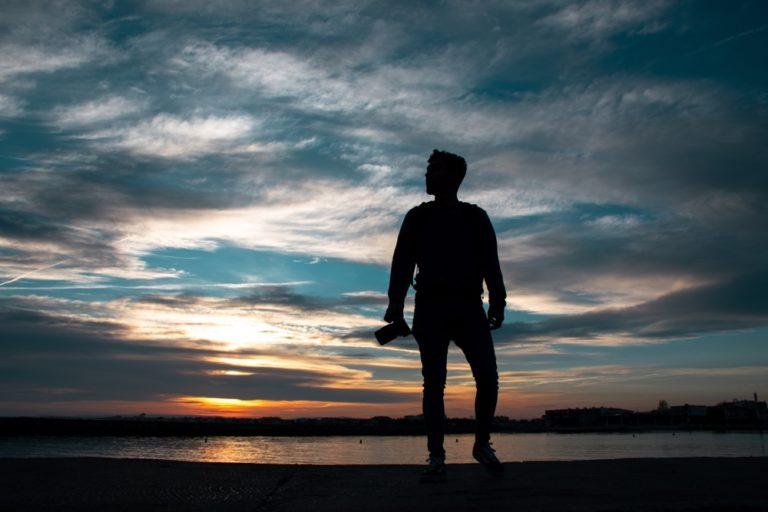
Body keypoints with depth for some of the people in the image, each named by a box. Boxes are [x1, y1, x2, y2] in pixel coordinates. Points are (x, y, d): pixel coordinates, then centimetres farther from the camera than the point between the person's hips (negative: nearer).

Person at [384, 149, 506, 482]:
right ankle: (436, 457, -1)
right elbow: (402, 262, 8)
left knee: (488, 377, -10)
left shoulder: (475, 217, 16)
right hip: (430, 308, 0)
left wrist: (497, 302, -6)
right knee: (433, 383, -5)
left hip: (468, 307, 0)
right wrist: (395, 303, -5)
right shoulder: (418, 217, 17)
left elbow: (491, 263, 8)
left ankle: (482, 444, 9)